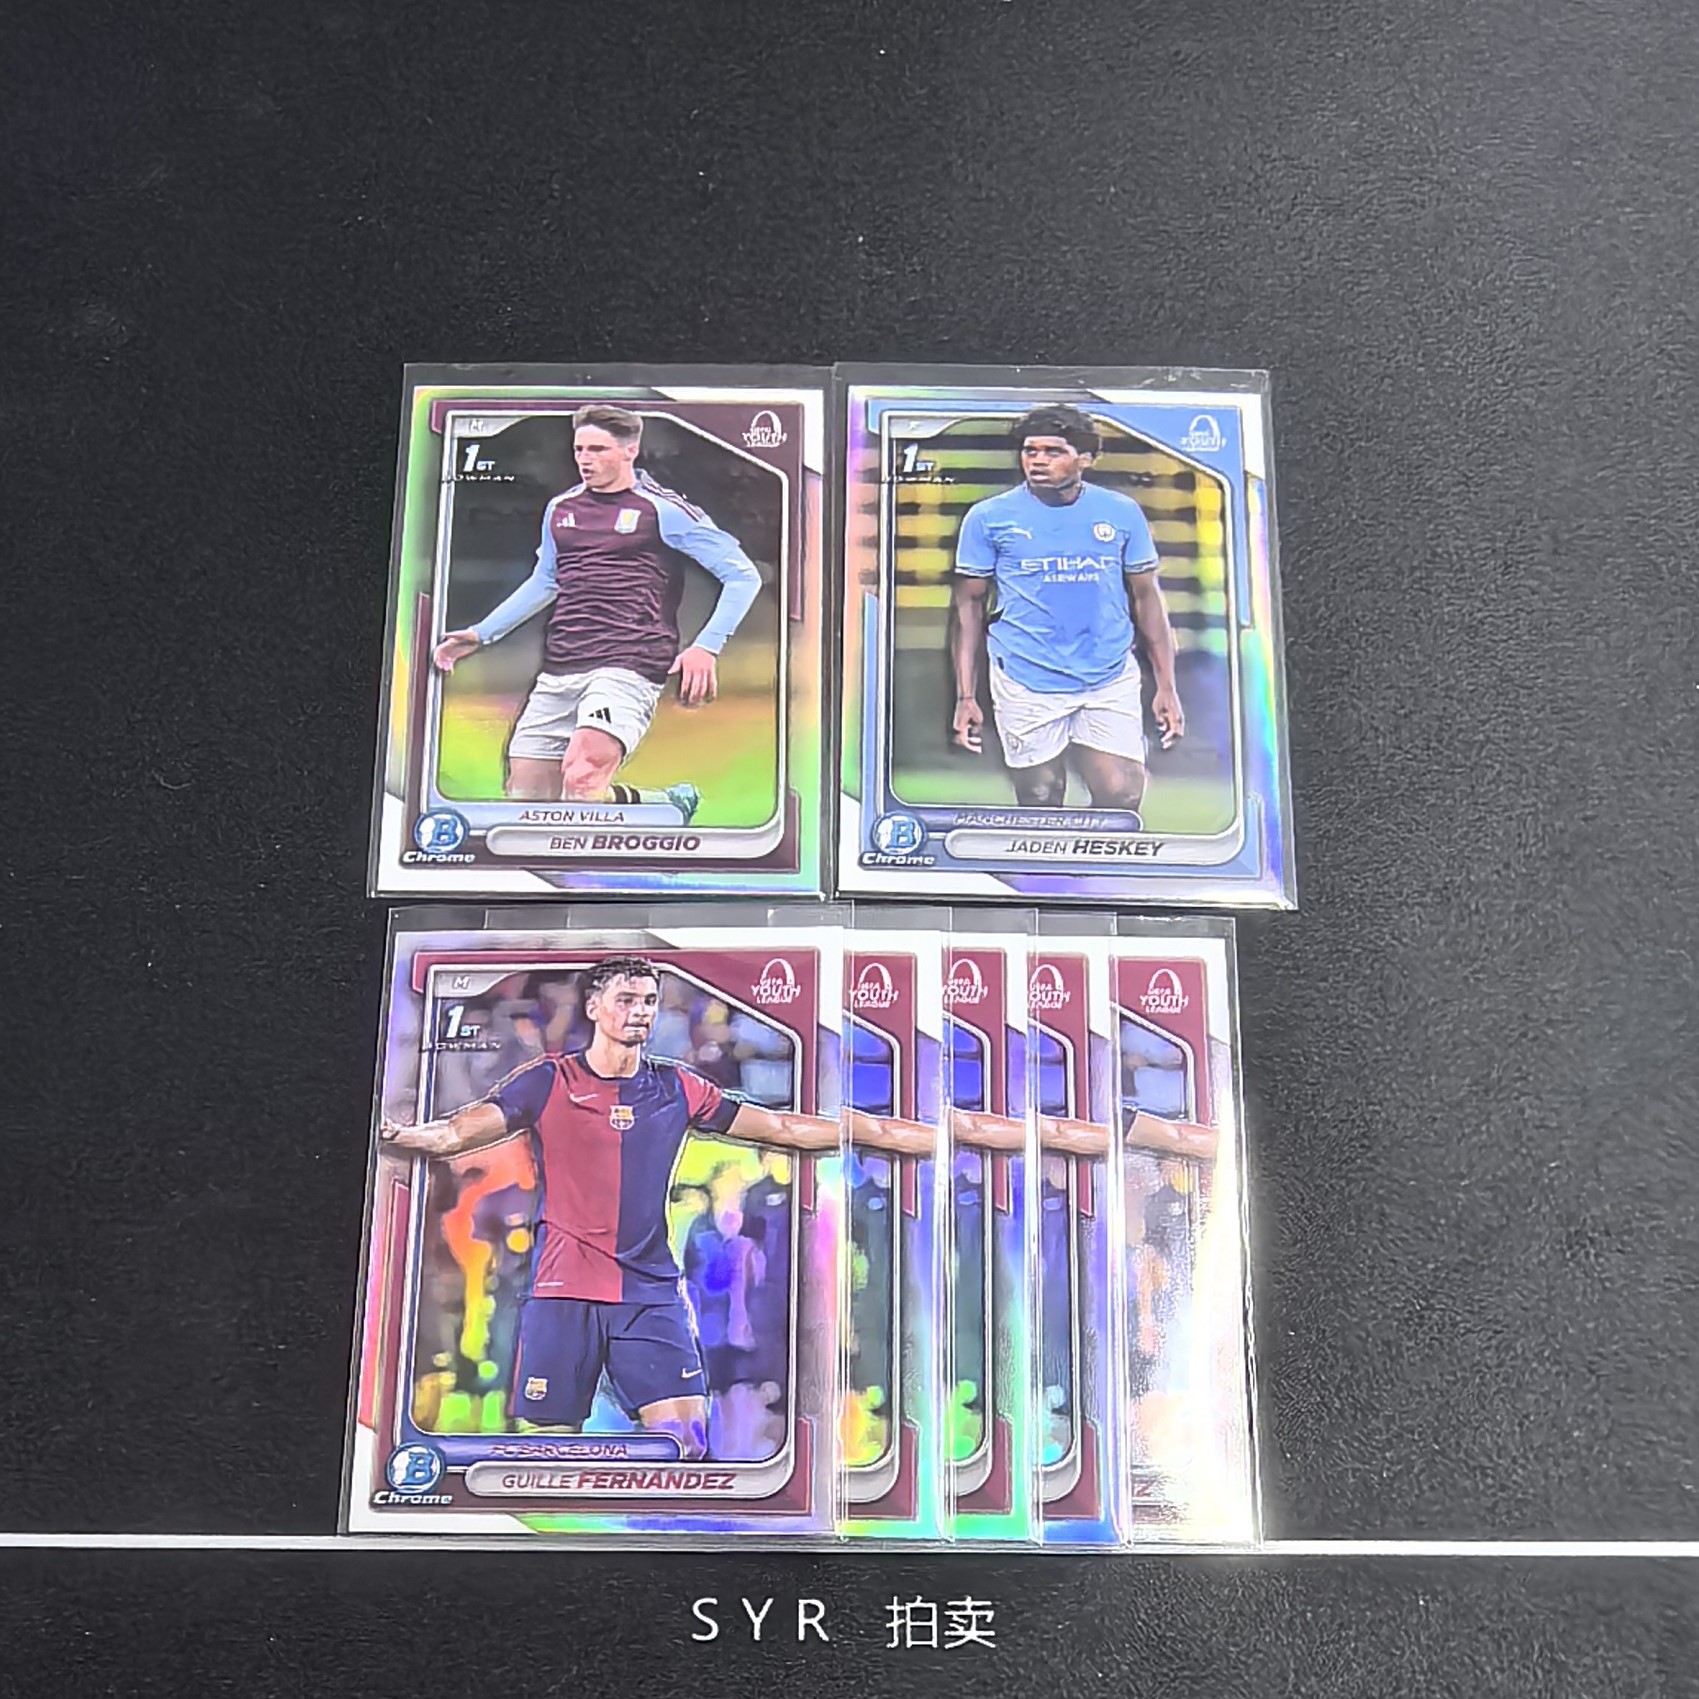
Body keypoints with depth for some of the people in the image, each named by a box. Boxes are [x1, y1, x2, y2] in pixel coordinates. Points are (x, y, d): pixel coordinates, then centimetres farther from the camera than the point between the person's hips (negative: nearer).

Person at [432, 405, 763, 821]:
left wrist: (706, 647, -13)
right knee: (525, 800, 4)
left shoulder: (663, 510, 0)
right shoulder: (560, 508, 18)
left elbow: (743, 575, -1)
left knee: (579, 783, -31)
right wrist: (479, 635, 30)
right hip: (557, 674, 7)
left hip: (627, 666, -7)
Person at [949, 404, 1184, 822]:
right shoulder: (989, 517, 0)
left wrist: (1166, 685, 6)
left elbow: (1146, 595, 10)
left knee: (1123, 796, -5)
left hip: (1111, 681, 1)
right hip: (1026, 686, -1)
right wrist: (966, 696, -2)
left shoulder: (1122, 512, 4)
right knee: (1040, 807, 6)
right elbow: (968, 604, 3)